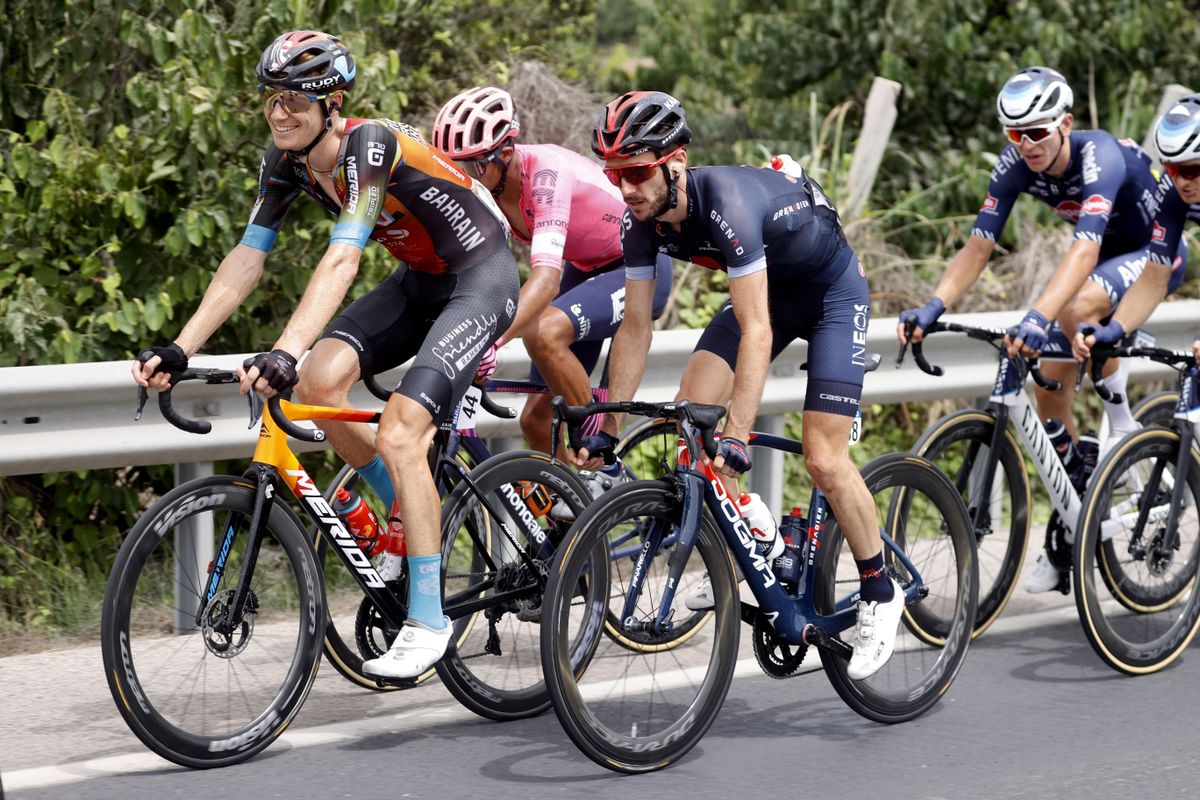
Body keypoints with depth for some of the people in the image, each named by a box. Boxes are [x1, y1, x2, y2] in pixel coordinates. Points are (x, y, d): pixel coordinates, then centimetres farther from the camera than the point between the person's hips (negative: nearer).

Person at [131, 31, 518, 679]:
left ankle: (427, 621, -12)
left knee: (397, 437, -21)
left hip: (481, 278, -8)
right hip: (417, 280, 8)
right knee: (319, 382, -16)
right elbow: (247, 257, -7)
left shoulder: (370, 145, -29)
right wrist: (179, 349, -16)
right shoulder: (286, 159, -7)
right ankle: (411, 518, 6)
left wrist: (284, 354, -53)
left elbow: (341, 261, -41)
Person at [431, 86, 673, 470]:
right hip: (584, 268, 8)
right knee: (537, 419, -2)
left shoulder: (545, 172, -33)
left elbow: (546, 277, -45)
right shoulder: (480, 184, -13)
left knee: (543, 333, -33)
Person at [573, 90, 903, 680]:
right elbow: (635, 328, -8)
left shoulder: (727, 202, -38)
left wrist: (737, 437, -46)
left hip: (832, 293, -7)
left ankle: (879, 593, 6)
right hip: (767, 292, 7)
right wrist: (607, 430, -11)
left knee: (823, 459, -14)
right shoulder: (643, 220, -16)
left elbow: (756, 332, -41)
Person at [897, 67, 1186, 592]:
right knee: (1049, 387, -4)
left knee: (1075, 310, -37)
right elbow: (978, 247, -19)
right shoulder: (1015, 167, -16)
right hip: (1104, 256, 7)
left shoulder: (1100, 156, -34)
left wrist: (1037, 317, -61)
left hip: (1154, 252, -7)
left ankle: (1122, 424, -14)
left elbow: (1084, 249, -47)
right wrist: (933, 308, -36)